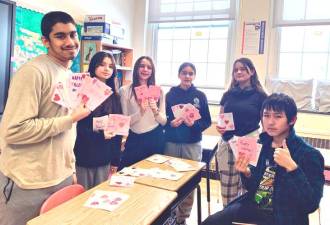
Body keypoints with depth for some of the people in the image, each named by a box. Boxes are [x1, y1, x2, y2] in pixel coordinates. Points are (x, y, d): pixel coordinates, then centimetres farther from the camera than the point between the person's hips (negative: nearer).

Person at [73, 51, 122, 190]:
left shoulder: (114, 96, 7)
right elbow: (77, 126, -9)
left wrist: (115, 160, 7)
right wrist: (100, 134, -24)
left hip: (105, 158, 4)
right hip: (84, 156, -4)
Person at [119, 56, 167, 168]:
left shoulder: (158, 91, 2)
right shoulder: (125, 90, -5)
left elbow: (163, 121, 2)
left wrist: (155, 111, -17)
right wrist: (140, 112, -22)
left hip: (156, 139, 3)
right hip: (135, 140, -2)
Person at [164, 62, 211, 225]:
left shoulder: (200, 96, 3)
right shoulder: (170, 94, 3)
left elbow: (207, 122, 2)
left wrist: (194, 124, -15)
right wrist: (171, 123, -15)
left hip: (192, 144, 0)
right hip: (171, 143, 0)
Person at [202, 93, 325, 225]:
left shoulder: (309, 154, -13)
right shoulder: (262, 144, 3)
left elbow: (311, 204, -20)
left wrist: (291, 167, -29)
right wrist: (246, 173, -10)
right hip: (253, 206, 5)